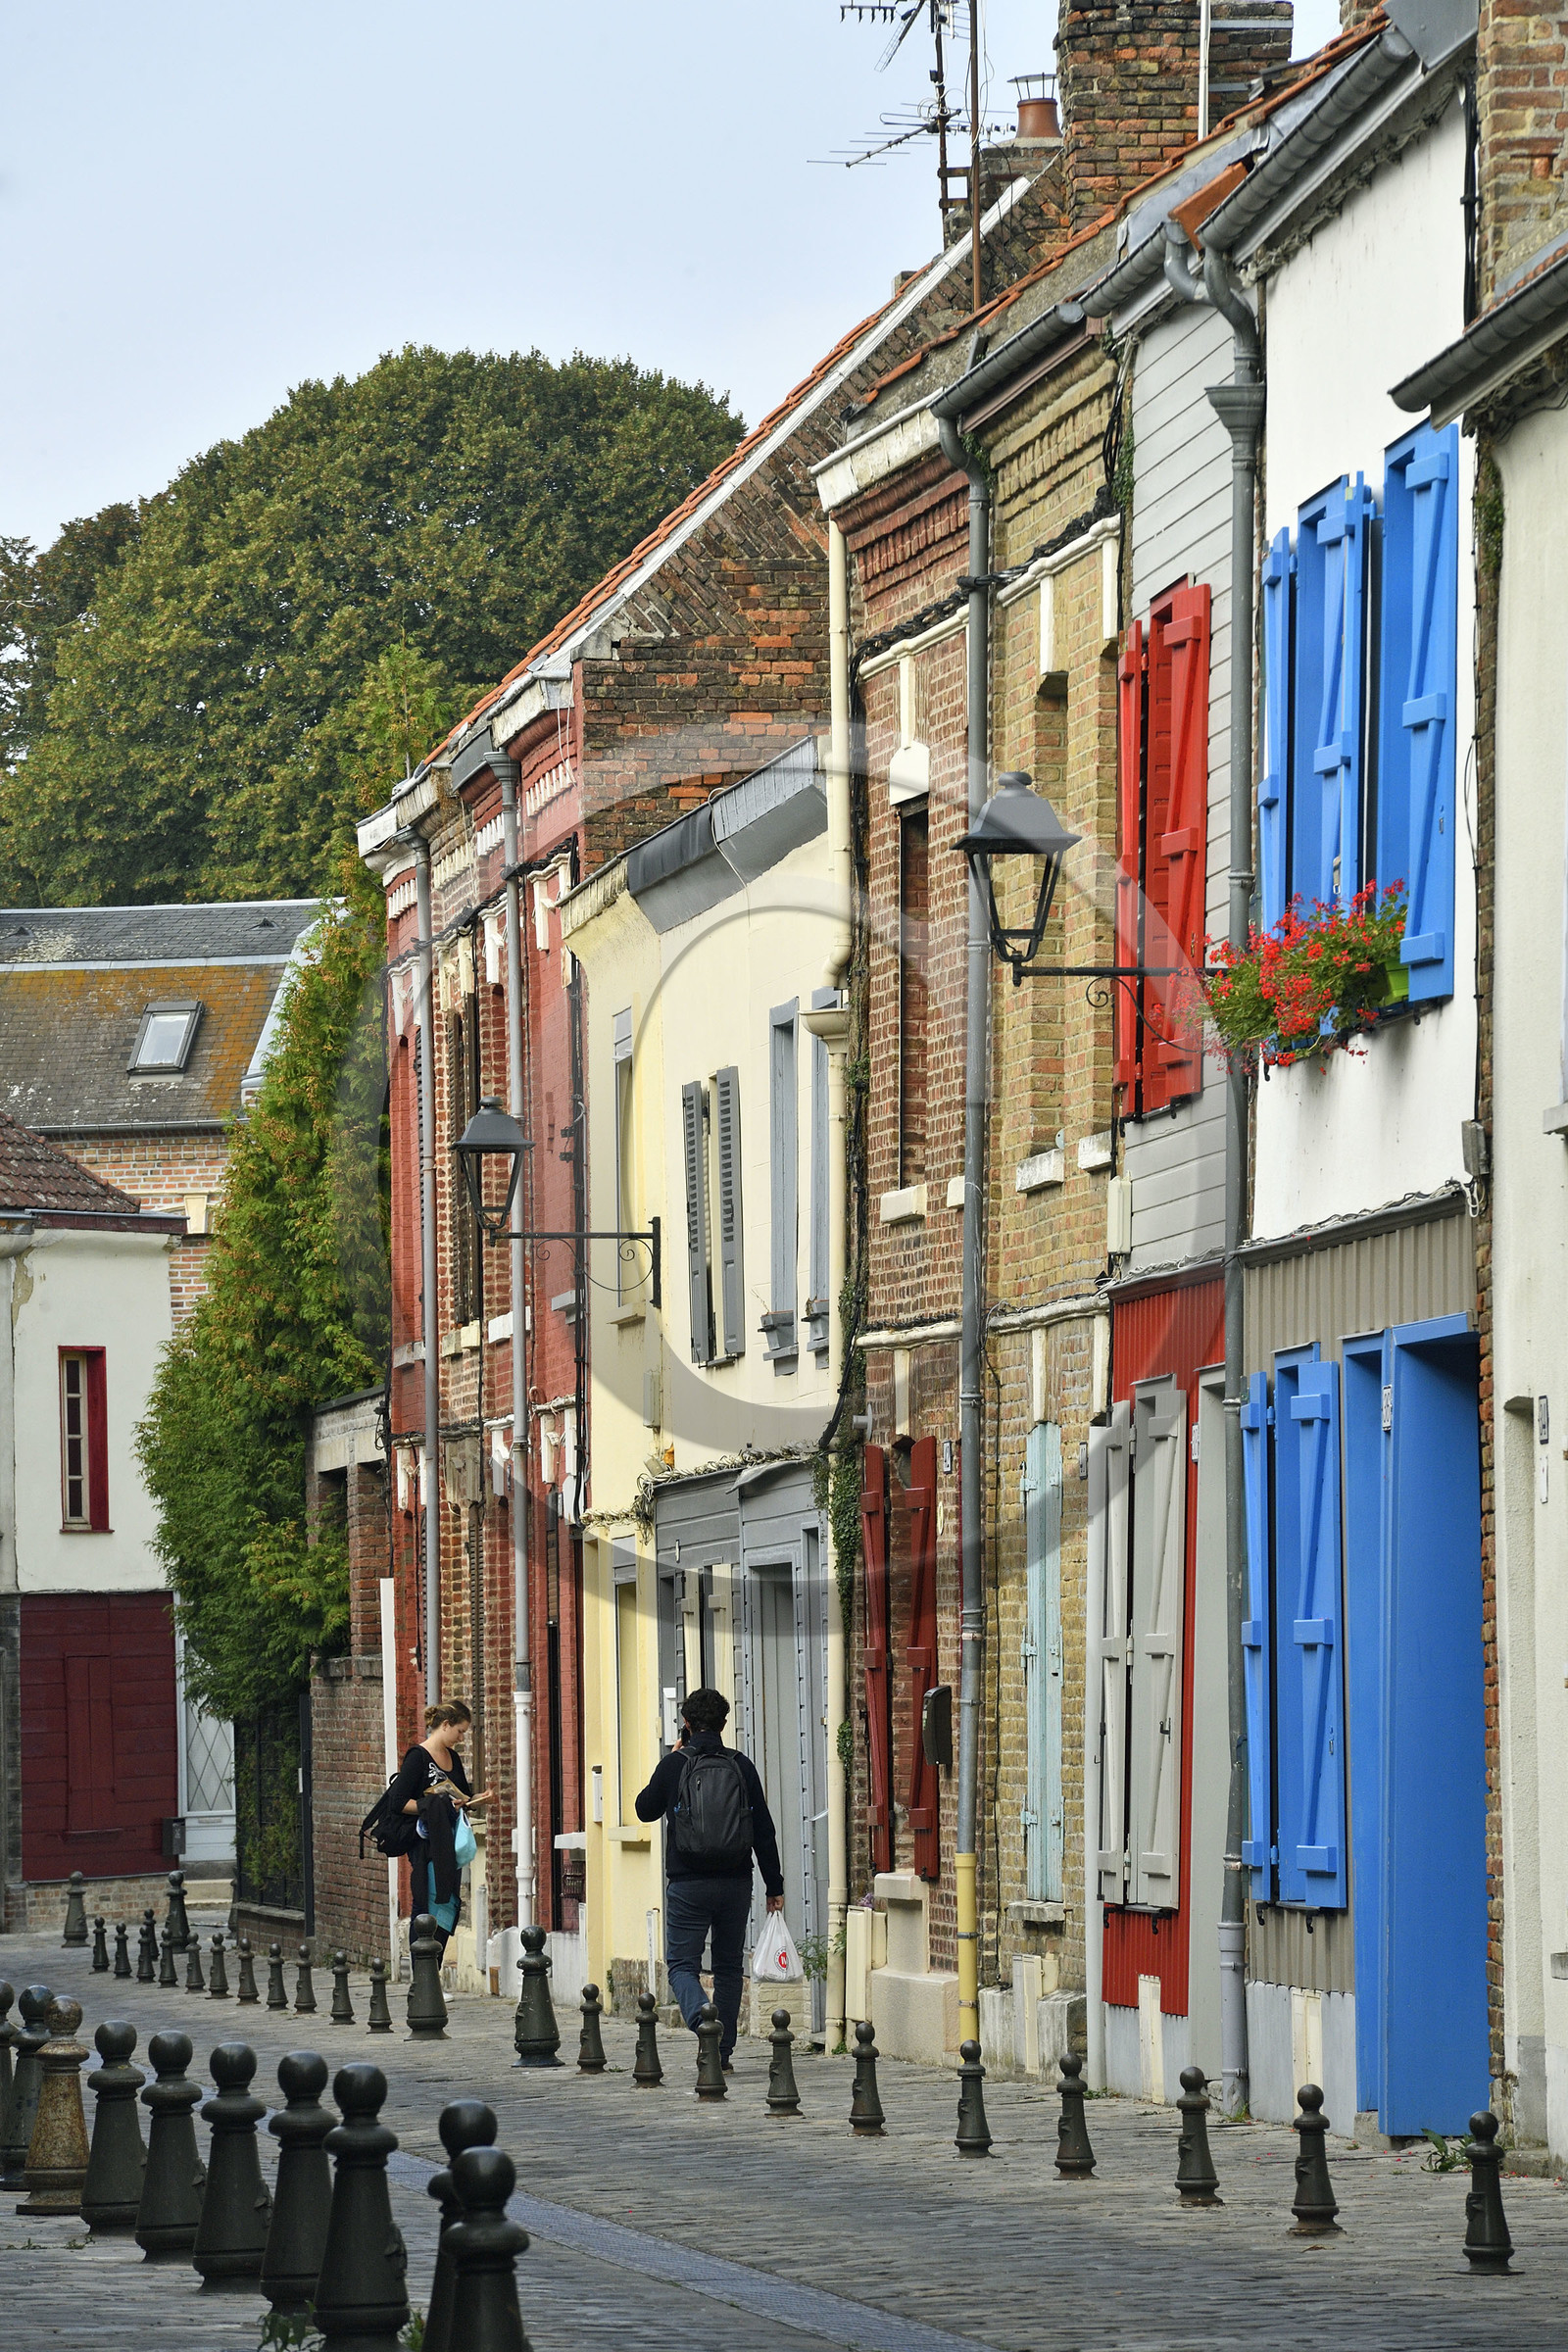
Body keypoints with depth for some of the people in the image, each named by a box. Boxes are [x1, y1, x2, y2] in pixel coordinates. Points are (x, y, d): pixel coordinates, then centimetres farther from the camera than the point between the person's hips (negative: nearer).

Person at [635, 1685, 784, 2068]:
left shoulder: (674, 1765, -5)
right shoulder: (741, 1766, 0)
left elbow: (646, 1810, 12)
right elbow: (764, 1830, 3)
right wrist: (774, 1886, 10)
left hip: (688, 1884, -3)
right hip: (735, 1882, 3)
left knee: (682, 1964, 3)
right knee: (729, 1966, 14)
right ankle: (723, 2052, 14)